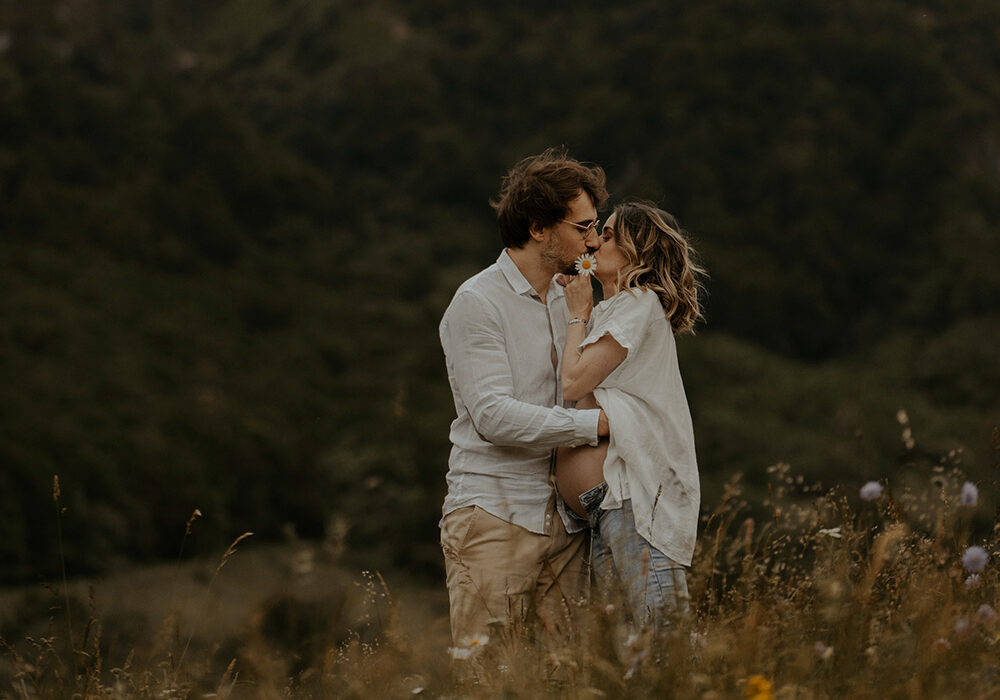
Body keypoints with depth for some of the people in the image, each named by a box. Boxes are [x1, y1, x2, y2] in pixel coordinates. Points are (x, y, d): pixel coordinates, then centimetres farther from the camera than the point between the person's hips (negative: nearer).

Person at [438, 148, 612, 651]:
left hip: (561, 520, 7)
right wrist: (597, 423, -17)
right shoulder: (476, 303, -6)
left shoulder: (569, 299, 17)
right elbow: (493, 415, -16)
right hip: (493, 516, -7)